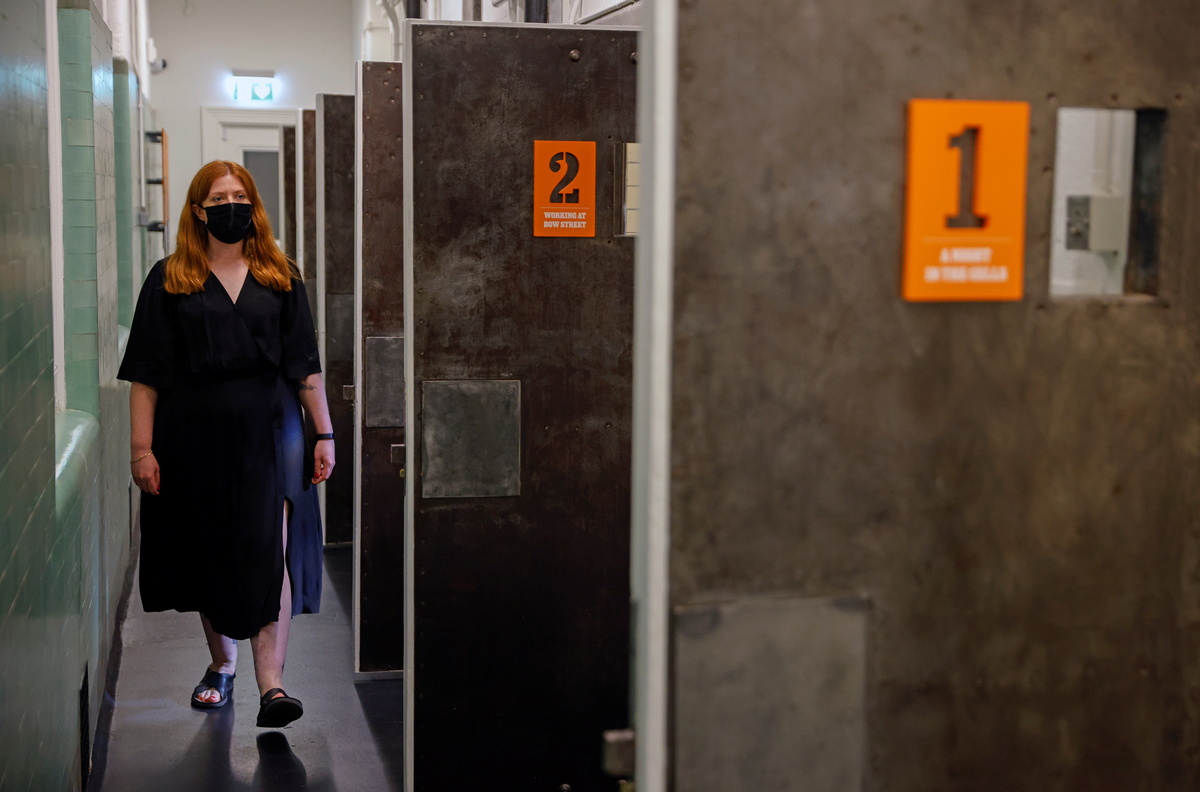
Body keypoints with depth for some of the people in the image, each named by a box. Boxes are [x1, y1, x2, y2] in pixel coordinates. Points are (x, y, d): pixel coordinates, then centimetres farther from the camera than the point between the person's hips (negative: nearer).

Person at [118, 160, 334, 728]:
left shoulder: (280, 277, 8)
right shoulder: (170, 281, 3)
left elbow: (305, 366, 9)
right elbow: (147, 374, 0)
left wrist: (323, 434, 4)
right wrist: (142, 448, -6)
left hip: (268, 431, 0)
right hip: (195, 435, 1)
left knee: (269, 551, -11)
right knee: (208, 552, 11)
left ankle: (271, 684, -13)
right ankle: (222, 664, 31)